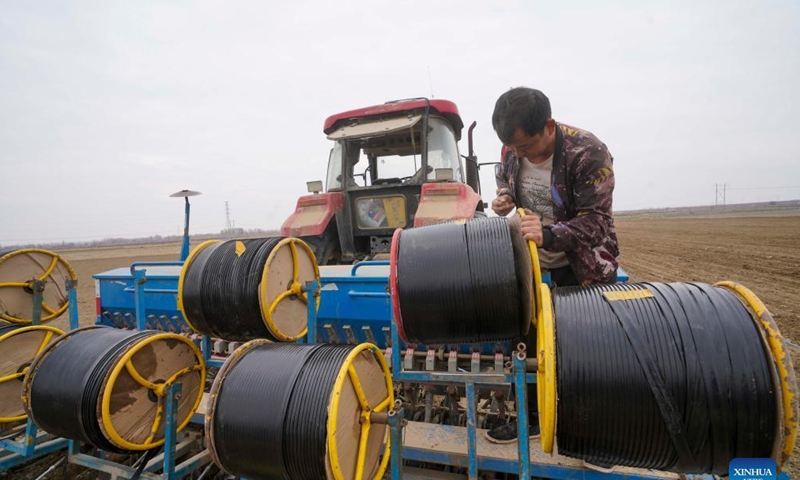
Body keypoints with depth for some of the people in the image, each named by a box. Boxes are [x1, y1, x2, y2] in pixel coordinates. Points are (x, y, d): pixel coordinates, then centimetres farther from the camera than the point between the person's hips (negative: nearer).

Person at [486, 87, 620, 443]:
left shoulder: (589, 153, -24)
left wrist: (549, 235, -41)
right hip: (532, 260, 5)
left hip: (583, 267, -5)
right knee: (528, 337, 11)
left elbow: (595, 221, -24)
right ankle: (531, 416, 30)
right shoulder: (512, 150, -9)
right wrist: (503, 197, -12)